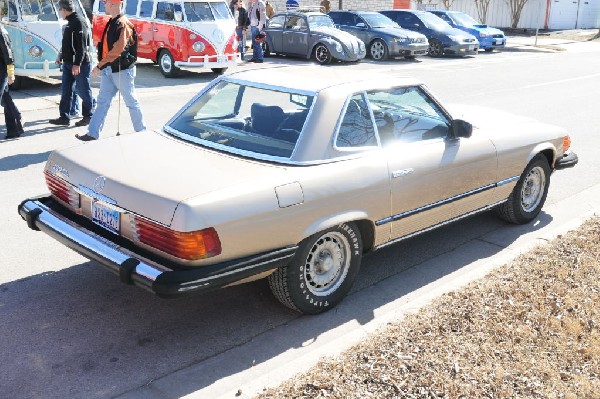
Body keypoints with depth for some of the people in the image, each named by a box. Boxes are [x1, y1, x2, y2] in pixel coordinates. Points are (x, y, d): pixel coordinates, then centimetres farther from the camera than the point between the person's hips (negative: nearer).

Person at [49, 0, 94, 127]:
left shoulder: (78, 22, -15)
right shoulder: (70, 22, 15)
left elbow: (81, 45, -22)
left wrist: (77, 63, -26)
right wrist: (62, 56, 29)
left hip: (80, 64, -10)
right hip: (68, 63, 10)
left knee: (83, 91, 1)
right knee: (66, 90, 9)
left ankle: (88, 116, 13)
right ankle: (64, 117, 13)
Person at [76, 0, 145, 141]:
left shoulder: (123, 24, -14)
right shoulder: (110, 23, 14)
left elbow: (117, 50, -23)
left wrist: (100, 66, -22)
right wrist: (102, 66, 12)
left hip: (122, 70, -8)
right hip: (108, 70, 8)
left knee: (131, 102, 3)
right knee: (102, 102, 5)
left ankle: (141, 131, 17)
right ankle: (92, 134, 4)